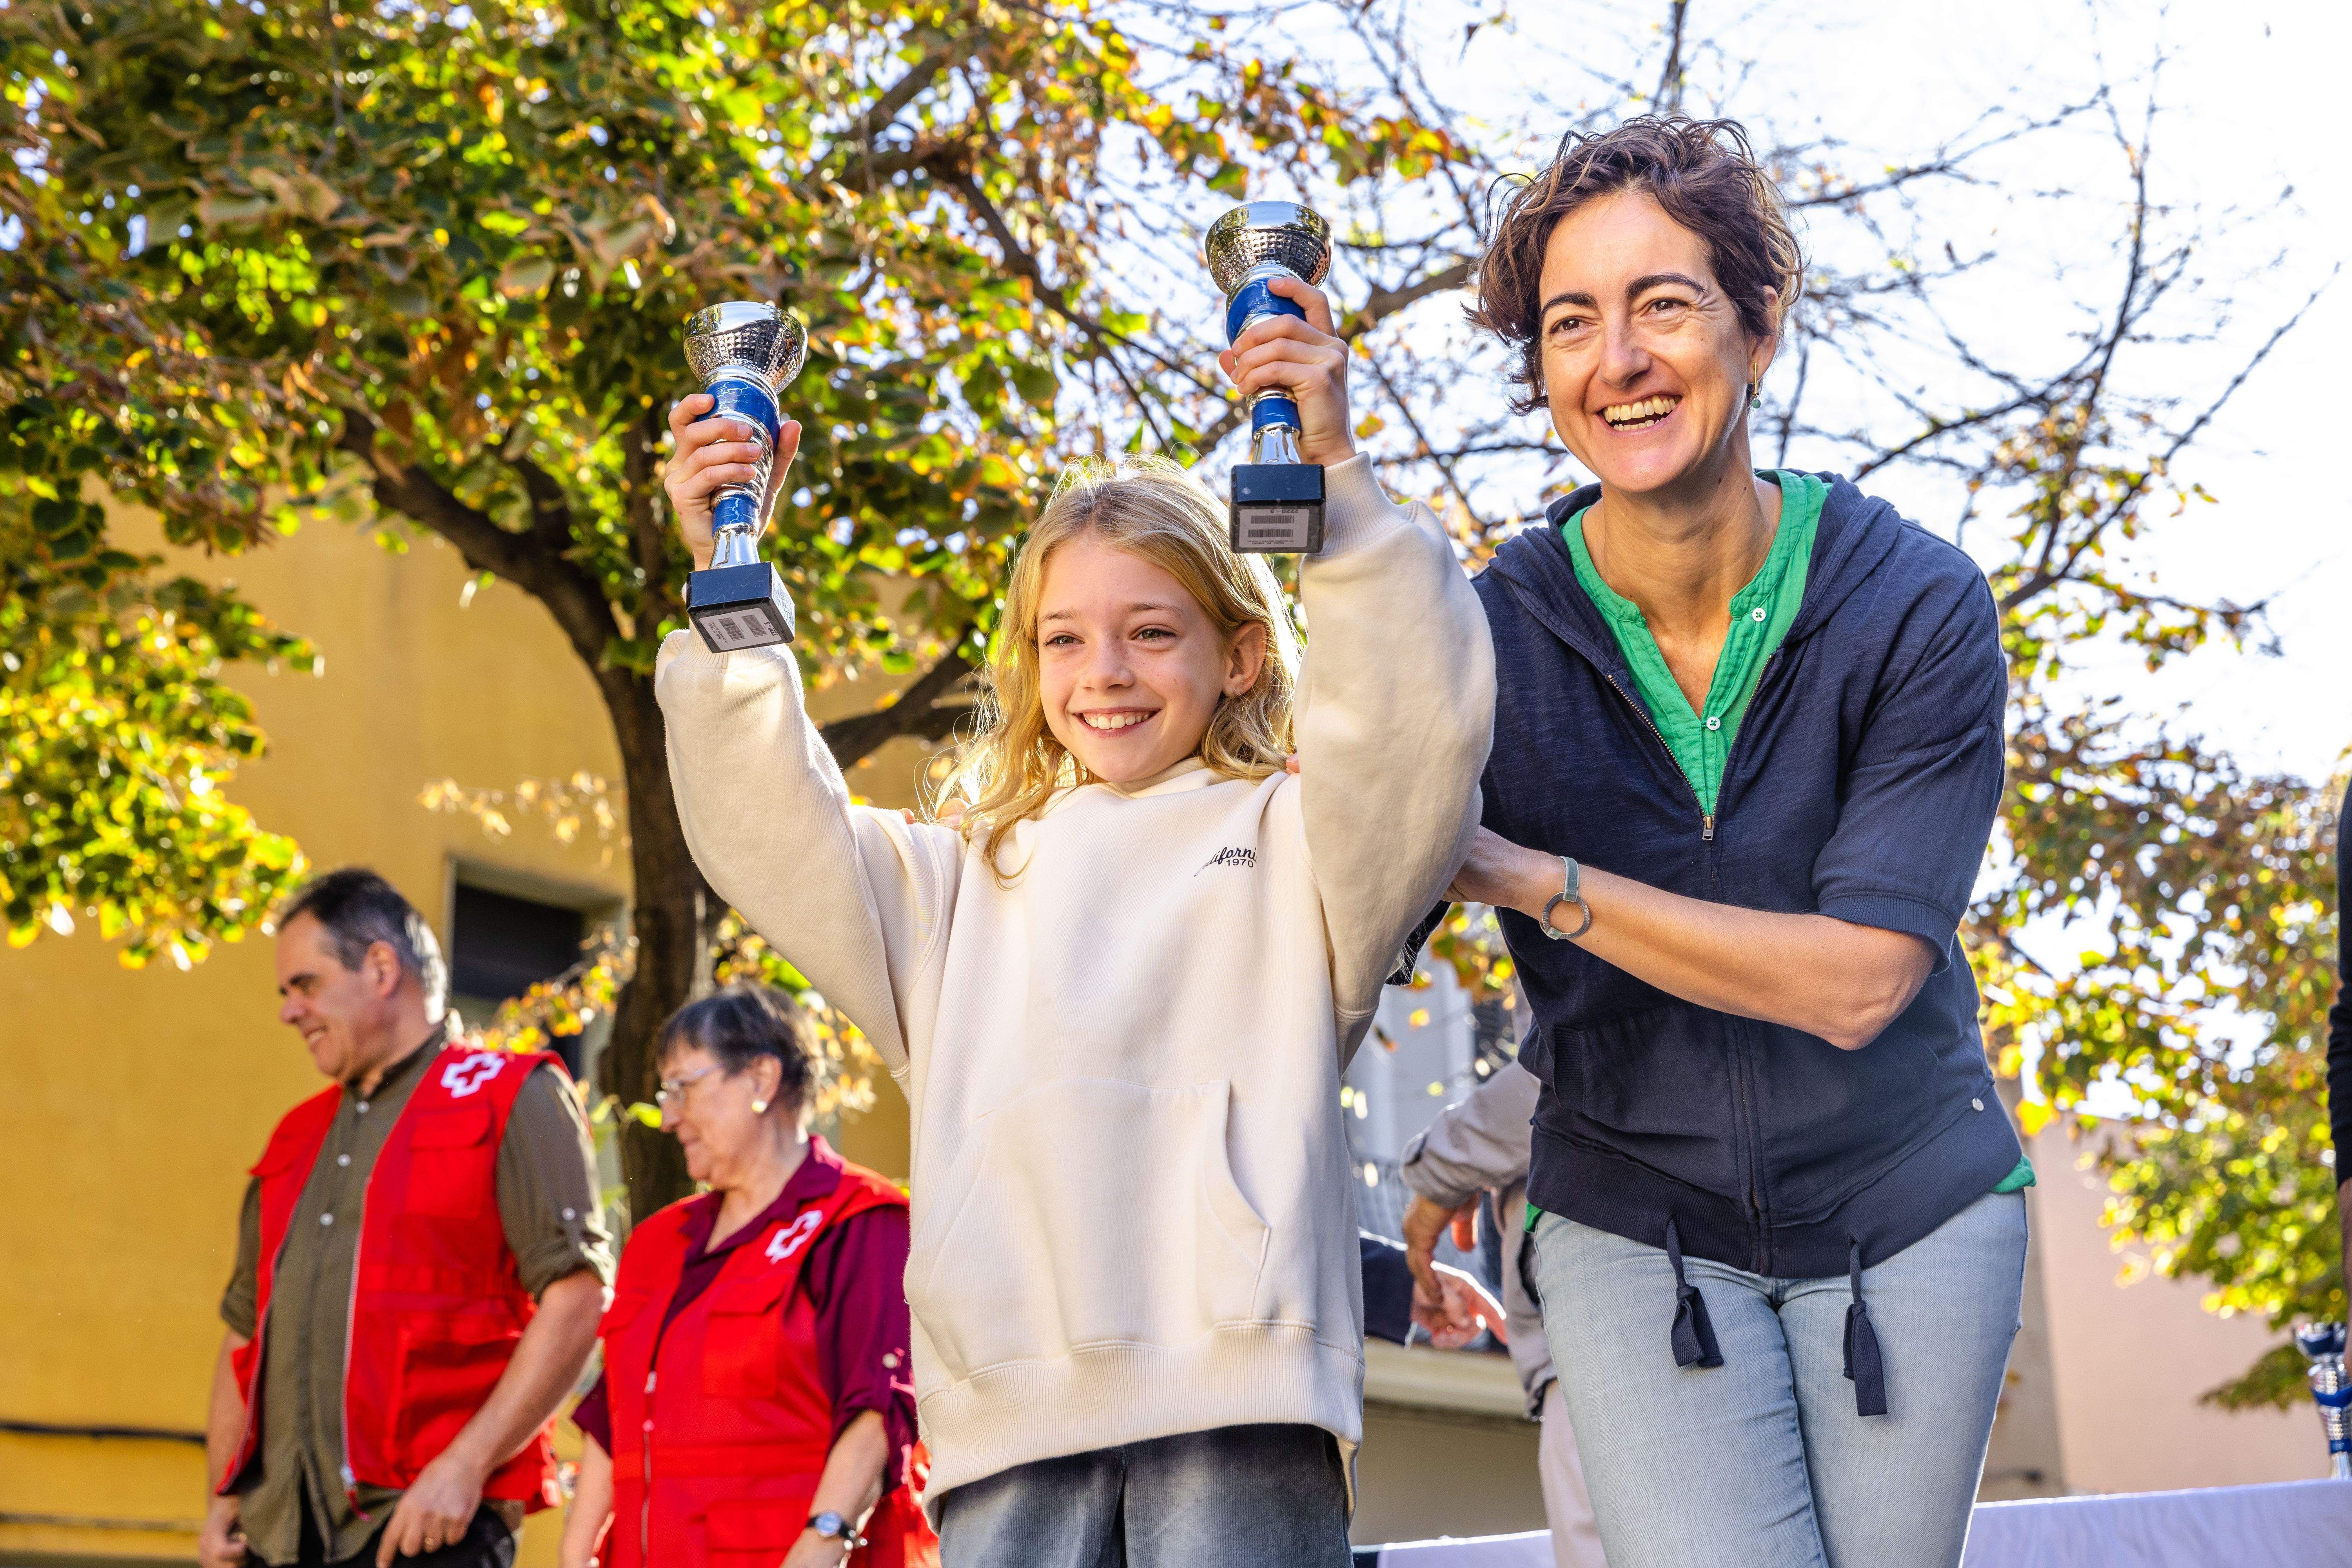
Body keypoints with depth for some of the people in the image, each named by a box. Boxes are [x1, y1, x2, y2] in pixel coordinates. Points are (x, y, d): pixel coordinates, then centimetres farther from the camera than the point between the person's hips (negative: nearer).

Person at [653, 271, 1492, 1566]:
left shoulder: (1293, 842, 14)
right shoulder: (967, 883, 25)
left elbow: (1415, 730, -4)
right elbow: (771, 837, 18)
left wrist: (1335, 473, -12)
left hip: (1234, 1382, -3)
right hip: (1012, 1403, 3)